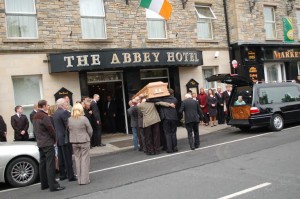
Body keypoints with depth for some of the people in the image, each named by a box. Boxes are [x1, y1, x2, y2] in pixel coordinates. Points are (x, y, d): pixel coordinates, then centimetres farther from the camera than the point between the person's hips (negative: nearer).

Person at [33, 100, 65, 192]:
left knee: (42, 163, 12)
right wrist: (55, 139, 0)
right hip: (48, 143, -9)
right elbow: (51, 129, -15)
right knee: (50, 164, -7)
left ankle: (44, 184, 19)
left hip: (40, 143, 9)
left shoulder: (35, 117, 11)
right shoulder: (44, 116, -17)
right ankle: (53, 185, -5)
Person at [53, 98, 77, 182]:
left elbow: (55, 126, 15)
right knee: (68, 158, -2)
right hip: (65, 138, -9)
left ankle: (62, 175, 23)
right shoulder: (64, 112, -17)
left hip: (58, 138, 9)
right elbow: (68, 124, -19)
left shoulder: (55, 113, 12)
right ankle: (71, 176, 5)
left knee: (61, 158, 15)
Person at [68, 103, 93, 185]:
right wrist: (88, 137, 12)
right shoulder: (84, 119, -13)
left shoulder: (69, 119, -3)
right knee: (85, 160, 4)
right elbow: (90, 130, -7)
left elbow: (69, 130, 3)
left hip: (74, 142, 4)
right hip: (84, 141, -4)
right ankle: (84, 179, 5)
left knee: (77, 160, 12)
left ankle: (79, 179, 18)